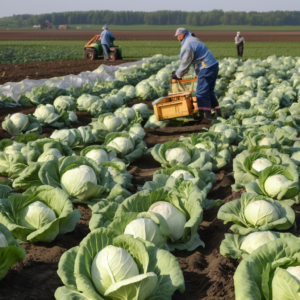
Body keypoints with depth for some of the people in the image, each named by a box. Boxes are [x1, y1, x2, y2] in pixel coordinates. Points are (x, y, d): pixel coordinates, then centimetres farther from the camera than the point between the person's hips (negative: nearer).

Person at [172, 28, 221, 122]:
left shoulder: (187, 45, -15)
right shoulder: (192, 40, 18)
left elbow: (185, 63, -11)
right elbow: (186, 62, 21)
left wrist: (177, 75, 1)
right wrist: (179, 73, 21)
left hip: (206, 69, -10)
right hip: (214, 65, 10)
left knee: (201, 92, -5)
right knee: (209, 91, 18)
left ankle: (206, 115, -4)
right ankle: (218, 112, 22)